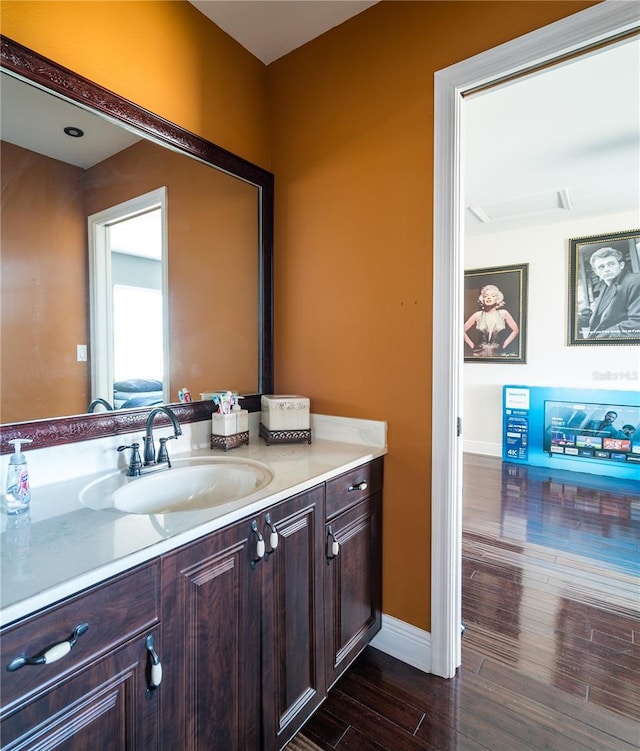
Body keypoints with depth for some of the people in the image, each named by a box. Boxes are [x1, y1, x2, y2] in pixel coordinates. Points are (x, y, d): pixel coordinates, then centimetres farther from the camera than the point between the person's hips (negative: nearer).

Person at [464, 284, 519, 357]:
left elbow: (516, 330, 8)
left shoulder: (503, 313, 0)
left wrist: (504, 345, 3)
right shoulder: (478, 315, -3)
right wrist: (472, 345, 1)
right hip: (480, 354, 0)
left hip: (496, 354, 0)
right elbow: (463, 330, 3)